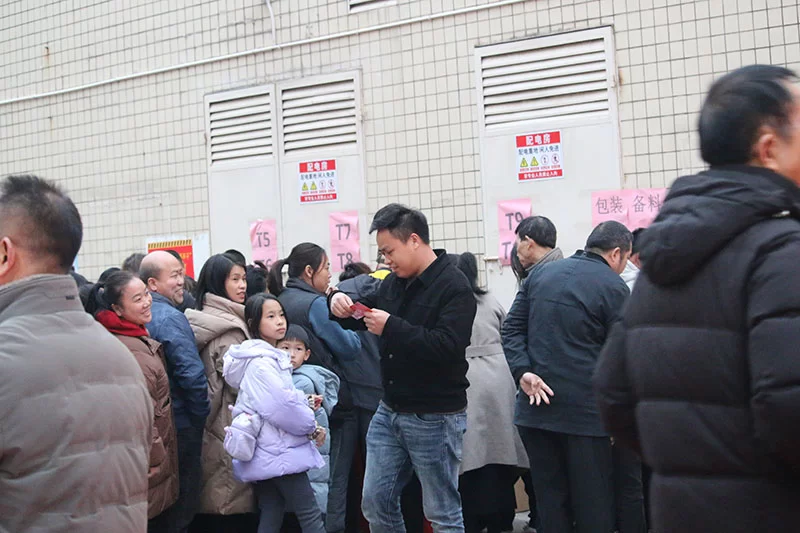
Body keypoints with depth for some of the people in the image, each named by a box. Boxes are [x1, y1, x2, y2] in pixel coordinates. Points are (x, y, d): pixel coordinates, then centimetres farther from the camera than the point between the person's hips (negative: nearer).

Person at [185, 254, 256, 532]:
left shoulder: (202, 319, 13)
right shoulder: (228, 328, -14)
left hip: (208, 427, 9)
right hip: (228, 427, -9)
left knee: (210, 506, 13)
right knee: (233, 509, -4)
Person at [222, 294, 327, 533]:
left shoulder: (271, 357, 15)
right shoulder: (260, 363, -16)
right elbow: (282, 406, -23)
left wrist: (305, 405, 2)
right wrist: (312, 427, -9)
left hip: (268, 454, 10)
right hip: (279, 453, -10)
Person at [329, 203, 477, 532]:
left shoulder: (454, 287, -15)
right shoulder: (395, 282, 9)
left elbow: (448, 346, -27)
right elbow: (367, 313, 21)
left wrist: (392, 327, -26)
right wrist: (341, 304, -2)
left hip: (434, 418, -7)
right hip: (389, 411, 8)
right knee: (376, 503, 13)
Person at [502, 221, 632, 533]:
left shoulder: (541, 273, 11)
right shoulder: (614, 288, -7)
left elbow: (512, 328, 5)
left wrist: (522, 371, -5)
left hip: (536, 405, 5)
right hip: (585, 412, -5)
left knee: (550, 500, 11)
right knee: (593, 505, 3)